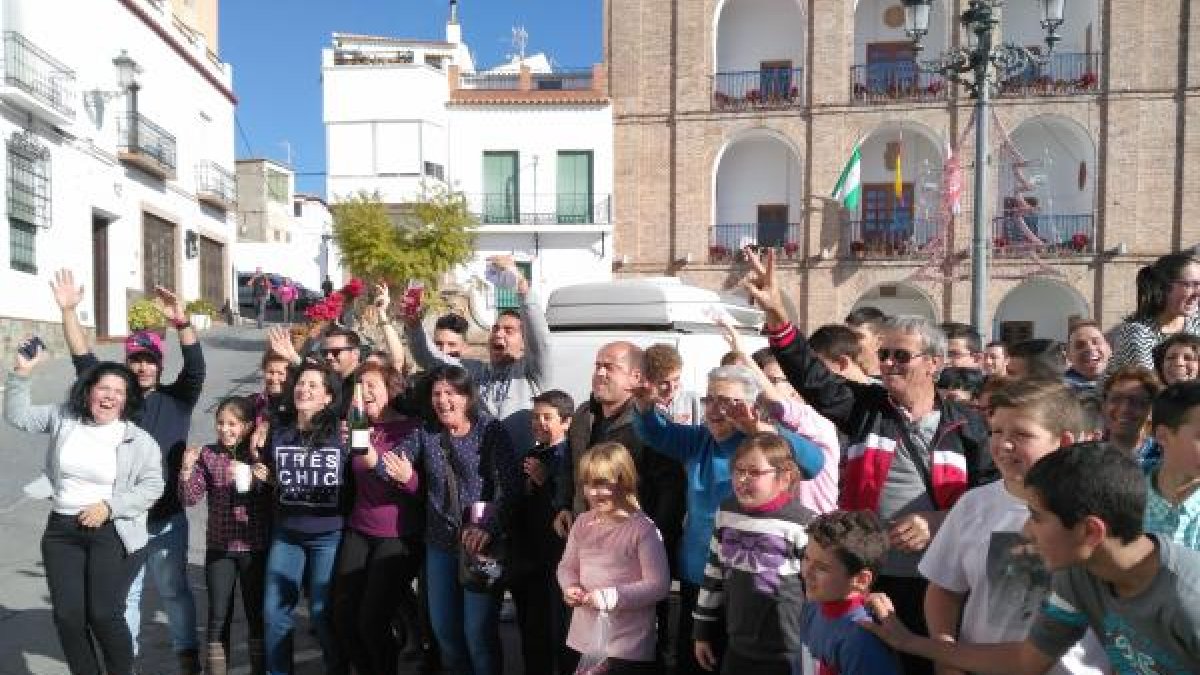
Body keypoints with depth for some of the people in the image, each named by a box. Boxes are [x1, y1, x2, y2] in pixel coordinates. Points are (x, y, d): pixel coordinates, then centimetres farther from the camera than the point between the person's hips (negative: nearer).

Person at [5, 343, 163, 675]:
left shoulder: (139, 439, -6)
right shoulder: (63, 418, 5)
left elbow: (152, 486, -6)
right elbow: (18, 415, 9)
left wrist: (110, 506, -17)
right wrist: (22, 373, -3)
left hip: (113, 533, -4)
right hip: (61, 530, 4)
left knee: (104, 614, -8)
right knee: (67, 615, 4)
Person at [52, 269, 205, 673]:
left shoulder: (176, 398, -3)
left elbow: (196, 367, -19)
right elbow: (83, 359, -7)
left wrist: (180, 321, -36)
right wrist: (68, 310, -19)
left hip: (166, 517, -1)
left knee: (173, 589, 11)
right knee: (123, 593, 14)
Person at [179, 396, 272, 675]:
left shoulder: (261, 455, -4)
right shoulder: (207, 454, 0)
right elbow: (190, 498, -3)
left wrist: (265, 479, -27)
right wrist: (187, 469, -18)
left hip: (255, 547, -1)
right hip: (219, 547, 1)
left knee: (257, 613, 9)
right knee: (218, 614, 7)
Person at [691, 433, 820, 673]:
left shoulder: (802, 524, -16)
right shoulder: (726, 512, 0)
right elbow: (713, 574, 9)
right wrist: (702, 632, 13)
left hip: (788, 654, -5)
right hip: (737, 647, 5)